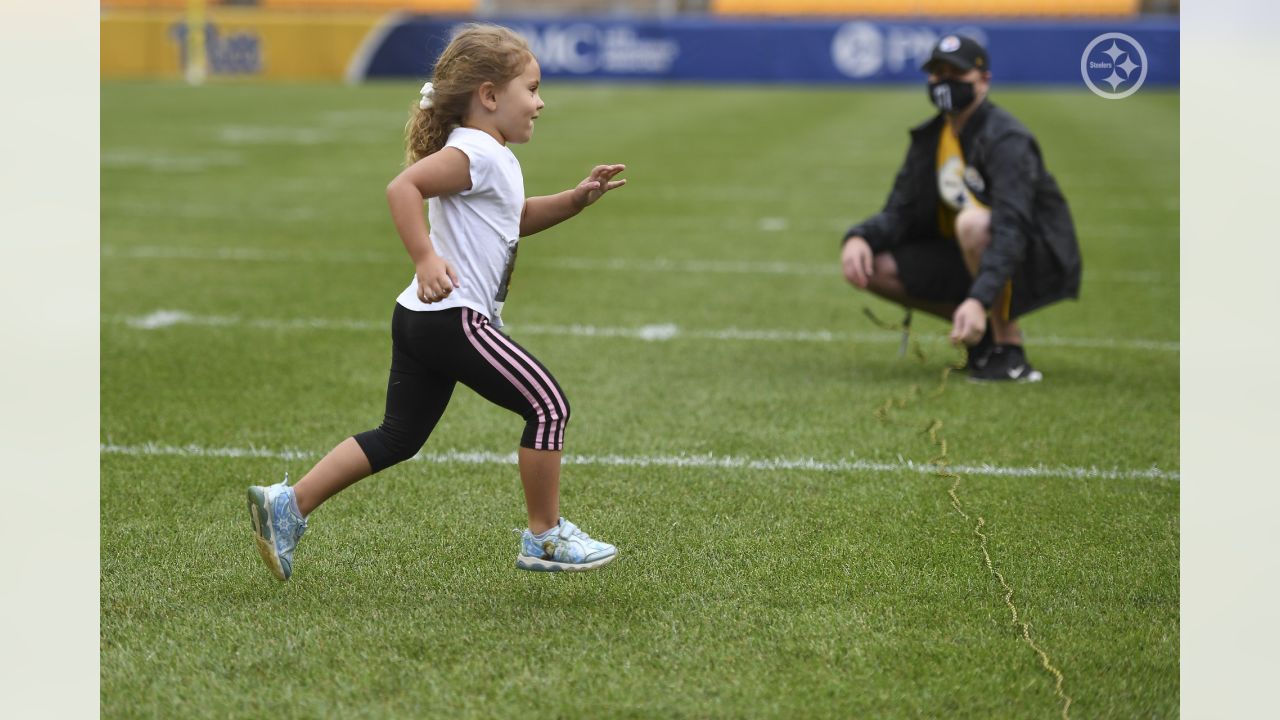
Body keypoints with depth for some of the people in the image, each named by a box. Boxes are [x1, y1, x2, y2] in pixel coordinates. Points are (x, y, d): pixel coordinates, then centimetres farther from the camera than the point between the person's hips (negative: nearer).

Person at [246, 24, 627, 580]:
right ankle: (545, 539, 2)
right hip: (453, 318, -11)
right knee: (548, 406, -6)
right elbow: (402, 187, -26)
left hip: (423, 323, 11)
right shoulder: (475, 153, -14)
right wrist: (426, 258, -32)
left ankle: (287, 505, 12)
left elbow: (517, 220, 36)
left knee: (397, 437, 14)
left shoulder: (496, 160, 19)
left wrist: (577, 198, 23)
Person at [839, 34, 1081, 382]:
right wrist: (860, 236, -23)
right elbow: (899, 212, 1)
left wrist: (979, 300, -48)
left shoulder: (1007, 140, -20)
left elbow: (1011, 228, -34)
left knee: (973, 221, -38)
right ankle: (980, 331, 7)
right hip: (966, 260, 8)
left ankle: (1008, 348, -23)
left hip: (1037, 259, -8)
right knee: (874, 266, -8)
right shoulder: (929, 137, 5)